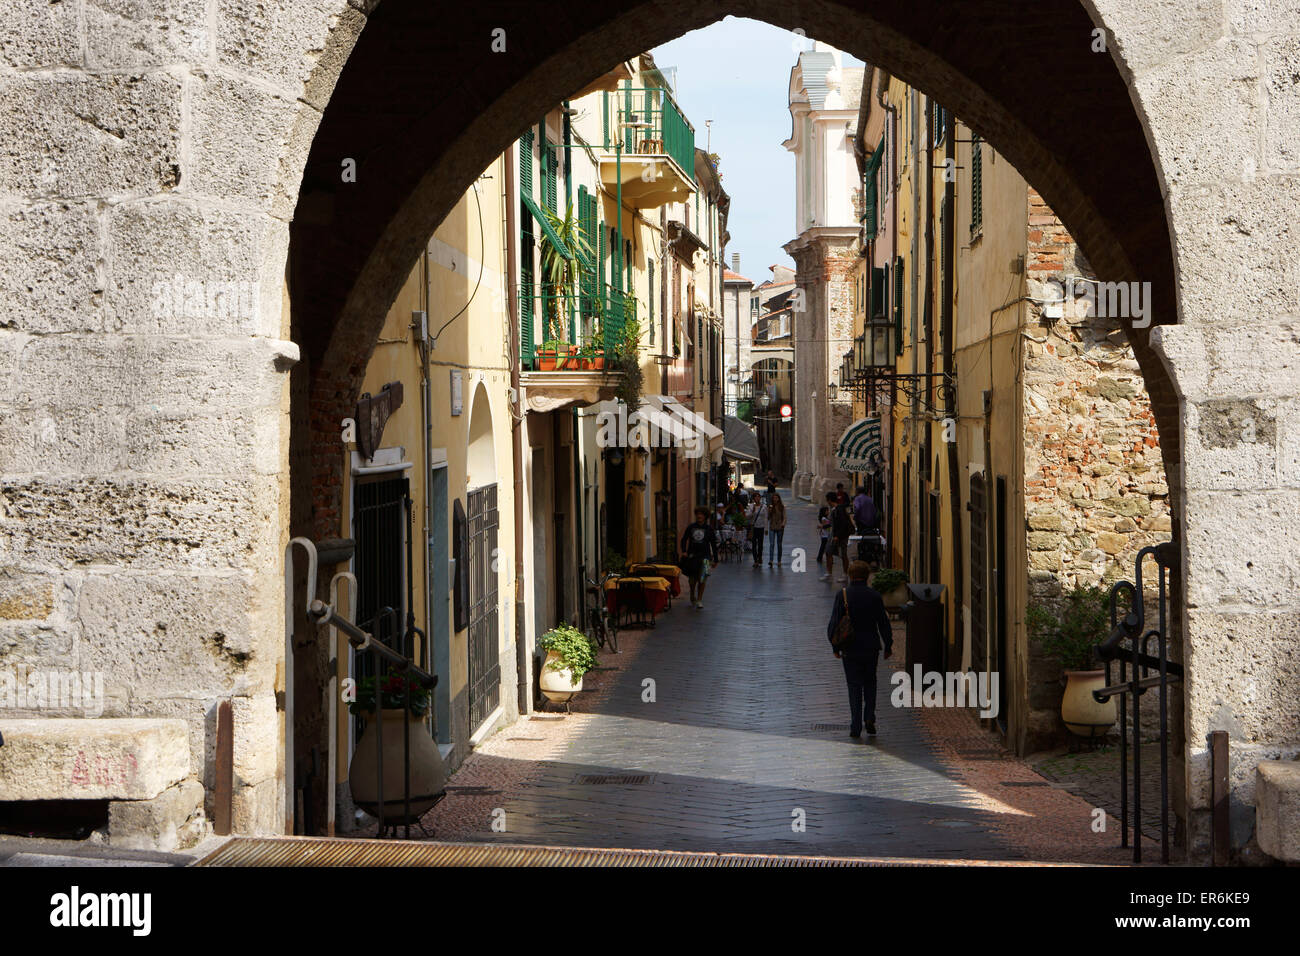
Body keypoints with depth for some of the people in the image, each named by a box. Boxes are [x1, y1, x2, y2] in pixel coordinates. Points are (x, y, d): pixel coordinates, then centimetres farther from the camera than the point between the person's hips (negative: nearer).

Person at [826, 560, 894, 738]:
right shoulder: (874, 596, -6)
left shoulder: (843, 595, -10)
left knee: (854, 687, 7)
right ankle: (869, 718, 5)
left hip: (850, 650, -1)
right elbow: (884, 624, -1)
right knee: (870, 683, 20)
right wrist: (888, 647, 11)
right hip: (871, 648, 1)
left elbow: (834, 624, -9)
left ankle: (856, 728, 3)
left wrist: (835, 647, 3)